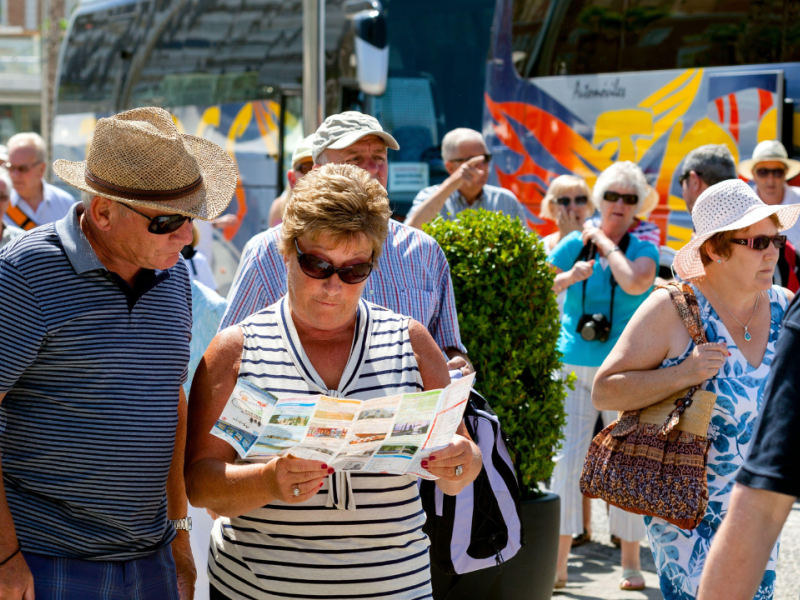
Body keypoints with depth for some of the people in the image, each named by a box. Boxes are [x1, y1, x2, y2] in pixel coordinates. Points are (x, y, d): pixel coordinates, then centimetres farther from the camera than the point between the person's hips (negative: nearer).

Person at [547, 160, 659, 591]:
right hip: (574, 366, 1)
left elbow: (634, 283, -20)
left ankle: (631, 563, 13)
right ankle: (557, 564, 2)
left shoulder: (643, 250, 1)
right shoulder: (574, 245, 5)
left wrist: (604, 242, -9)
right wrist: (570, 277, -13)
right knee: (565, 460, -3)